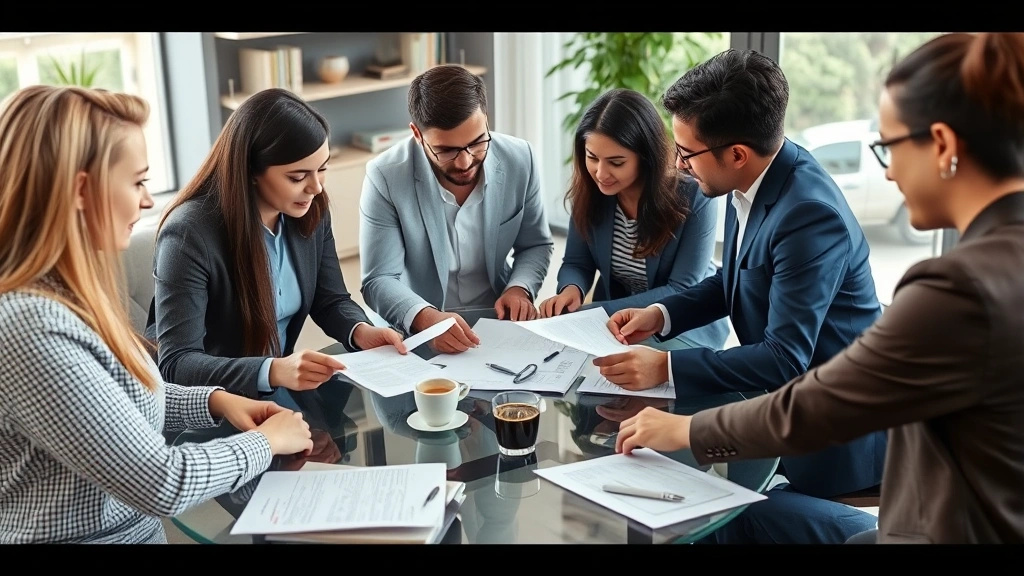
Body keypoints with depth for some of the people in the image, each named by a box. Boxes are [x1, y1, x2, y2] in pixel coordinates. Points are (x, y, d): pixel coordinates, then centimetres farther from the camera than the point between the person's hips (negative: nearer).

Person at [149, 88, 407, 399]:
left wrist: (361, 331, -13)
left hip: (279, 396, 6)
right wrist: (273, 372, -40)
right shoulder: (190, 233, -22)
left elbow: (330, 300, 8)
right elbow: (176, 364, -27)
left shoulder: (311, 212, -4)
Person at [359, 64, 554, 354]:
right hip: (418, 334, -2)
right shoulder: (385, 177, -15)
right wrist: (428, 319, -33)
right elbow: (379, 281, -14)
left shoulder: (519, 159, -6)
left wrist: (520, 288, -12)